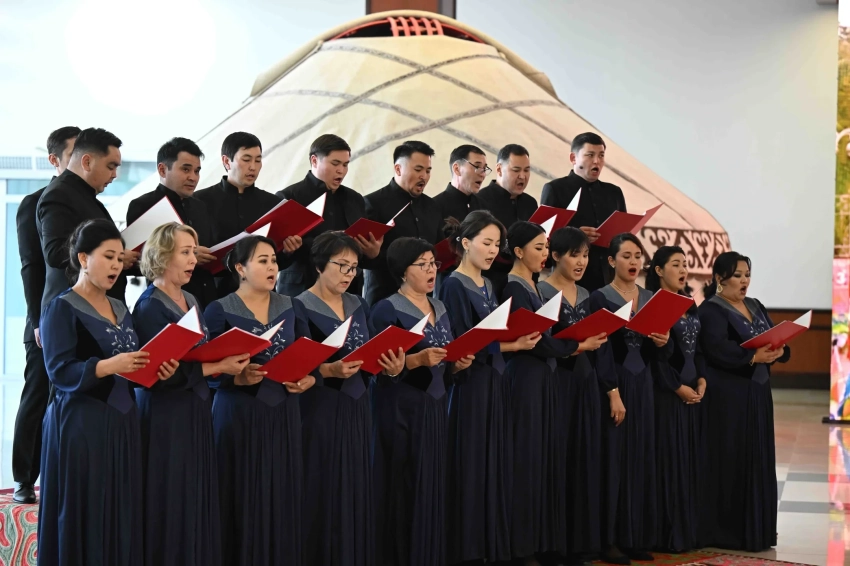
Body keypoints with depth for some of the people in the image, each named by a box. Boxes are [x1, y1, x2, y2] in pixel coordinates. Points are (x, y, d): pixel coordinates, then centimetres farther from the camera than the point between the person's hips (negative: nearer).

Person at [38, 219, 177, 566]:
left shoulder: (121, 309, 15)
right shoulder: (61, 308, -7)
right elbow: (60, 372, -16)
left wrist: (156, 370, -3)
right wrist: (108, 366, -28)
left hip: (122, 421, 7)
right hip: (81, 424, -7)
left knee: (122, 516, 6)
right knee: (83, 518, -4)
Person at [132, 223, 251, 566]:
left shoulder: (191, 301, 12)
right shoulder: (150, 307, -14)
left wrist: (229, 360, -3)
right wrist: (217, 367, -21)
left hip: (195, 409, 8)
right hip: (165, 414, -8)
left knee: (196, 495, 10)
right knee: (171, 500, -2)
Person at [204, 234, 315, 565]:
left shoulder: (290, 307, 9)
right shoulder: (220, 310, -5)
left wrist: (308, 380, -8)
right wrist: (238, 377, -25)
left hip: (284, 413, 4)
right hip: (239, 415, -4)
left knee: (282, 498, 5)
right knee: (244, 501, -2)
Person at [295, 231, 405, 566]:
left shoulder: (359, 307, 12)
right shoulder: (301, 308, -8)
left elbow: (374, 356, 11)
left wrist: (392, 367, -10)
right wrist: (330, 370, -32)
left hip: (357, 409, 6)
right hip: (319, 412, -6)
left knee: (356, 491, 8)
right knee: (324, 493, -5)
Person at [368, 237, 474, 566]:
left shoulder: (439, 309, 14)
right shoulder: (387, 310, -9)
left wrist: (457, 365, -1)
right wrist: (418, 359, -26)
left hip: (435, 408, 7)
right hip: (402, 412, -7)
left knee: (433, 490, 7)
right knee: (405, 493, -7)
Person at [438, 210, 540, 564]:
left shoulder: (488, 286, 14)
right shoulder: (454, 286, -11)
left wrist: (521, 336, 0)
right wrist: (509, 345, -21)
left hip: (495, 384, 8)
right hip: (469, 386, -8)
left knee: (496, 466, 9)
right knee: (471, 468, -5)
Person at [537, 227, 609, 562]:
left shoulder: (587, 296, 13)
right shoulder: (539, 292, -6)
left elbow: (602, 347, 11)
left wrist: (612, 390, 5)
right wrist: (578, 346, -16)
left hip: (585, 384, 6)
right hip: (554, 384, -6)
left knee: (584, 462, 7)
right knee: (555, 460, -5)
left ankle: (579, 543, 14)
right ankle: (551, 544, 2)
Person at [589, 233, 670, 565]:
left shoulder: (652, 299, 11)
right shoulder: (600, 298, -6)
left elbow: (659, 356, 12)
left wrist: (663, 343, -10)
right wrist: (613, 393, -19)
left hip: (643, 386, 6)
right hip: (612, 385, -5)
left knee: (641, 459, 6)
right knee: (614, 459, -5)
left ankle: (637, 537, 14)